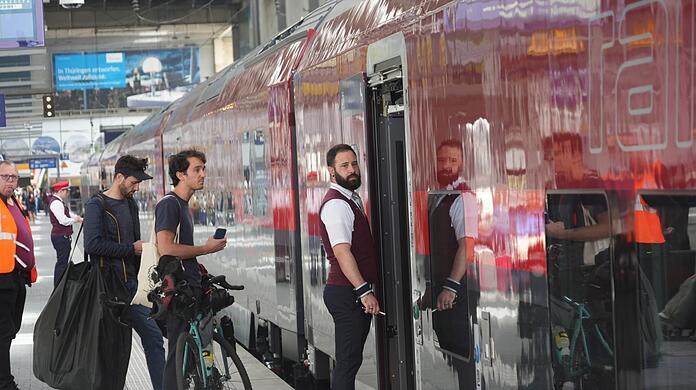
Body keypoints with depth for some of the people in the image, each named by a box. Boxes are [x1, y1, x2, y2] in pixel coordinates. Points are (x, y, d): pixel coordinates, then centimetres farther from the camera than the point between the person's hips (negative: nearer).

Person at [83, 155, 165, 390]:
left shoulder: (131, 205, 17)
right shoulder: (97, 205, -7)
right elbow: (92, 244, -20)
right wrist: (131, 249, -15)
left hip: (131, 283, 7)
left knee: (153, 336, -1)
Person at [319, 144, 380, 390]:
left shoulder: (353, 199, 18)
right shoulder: (336, 204, -14)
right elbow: (342, 251, -23)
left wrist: (366, 289, 18)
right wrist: (364, 291, -27)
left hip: (358, 292, 10)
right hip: (347, 293, -10)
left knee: (351, 359, 13)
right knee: (348, 360, -10)